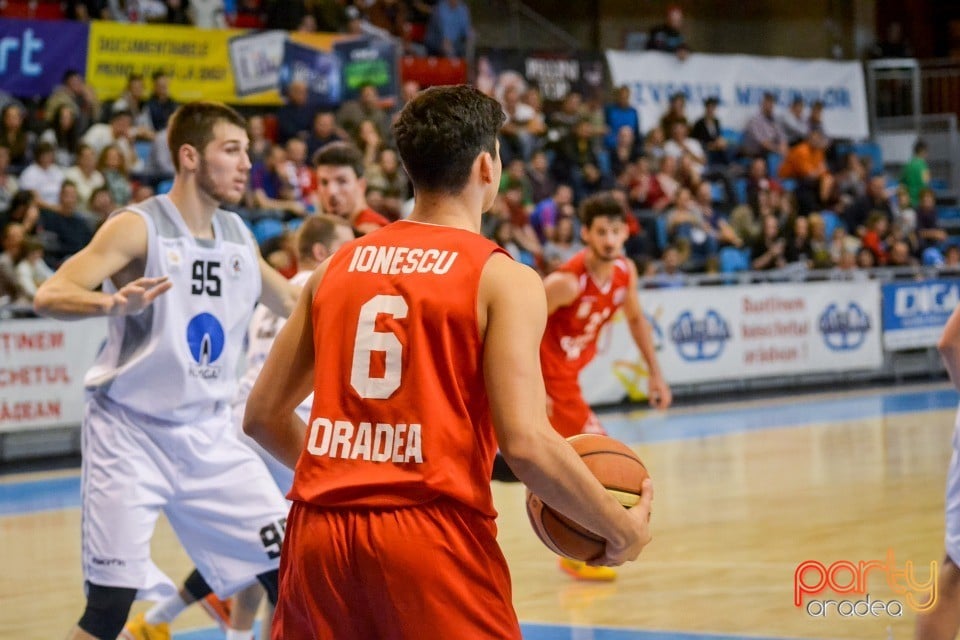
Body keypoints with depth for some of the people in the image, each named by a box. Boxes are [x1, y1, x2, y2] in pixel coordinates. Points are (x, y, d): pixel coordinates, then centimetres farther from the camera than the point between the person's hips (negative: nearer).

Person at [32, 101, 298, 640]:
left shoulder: (238, 236, 7)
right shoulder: (139, 227, -11)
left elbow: (292, 303, 24)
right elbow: (49, 296, -21)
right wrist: (115, 302, -40)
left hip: (209, 434, 6)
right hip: (131, 434, -6)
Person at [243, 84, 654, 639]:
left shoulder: (338, 265, 12)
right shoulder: (503, 279, -3)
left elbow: (264, 415, 16)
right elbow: (526, 443, -14)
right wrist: (622, 527, -1)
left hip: (318, 530, 5)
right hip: (434, 534, -5)